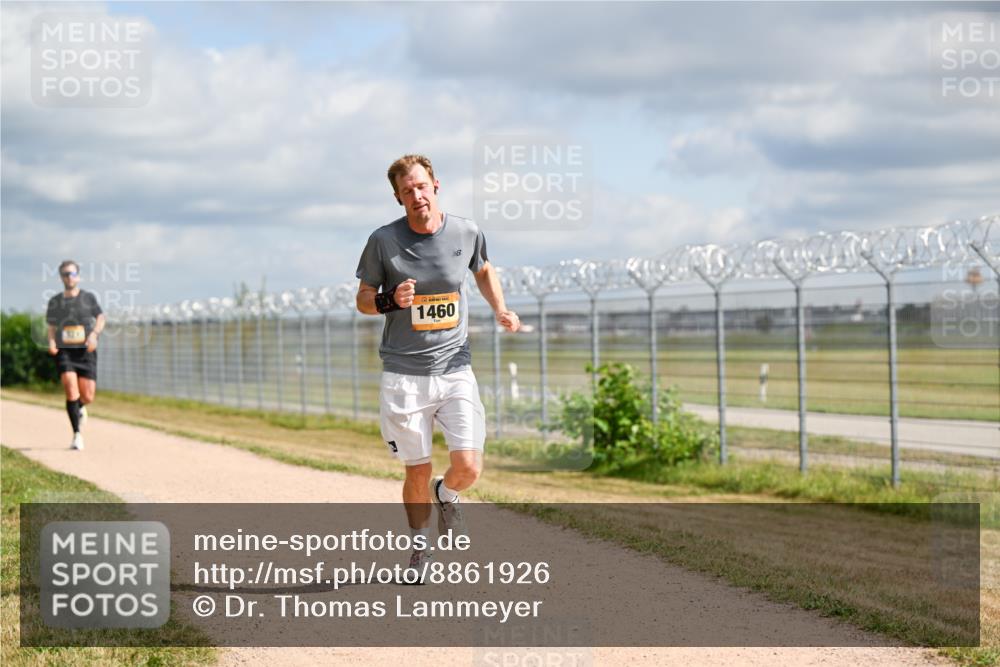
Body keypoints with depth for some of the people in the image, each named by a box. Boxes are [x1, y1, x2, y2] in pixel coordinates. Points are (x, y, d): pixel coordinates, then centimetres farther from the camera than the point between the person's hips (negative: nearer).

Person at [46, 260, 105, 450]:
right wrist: (51, 342, -4)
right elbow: (51, 327, 17)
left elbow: (100, 319, 7)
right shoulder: (55, 301, 10)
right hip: (64, 351, 0)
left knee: (88, 397, -2)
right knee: (71, 390, -19)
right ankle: (77, 435, -14)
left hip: (86, 351, 0)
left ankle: (80, 408, 37)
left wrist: (94, 334, -13)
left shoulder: (89, 297, 7)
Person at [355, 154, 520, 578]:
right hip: (404, 376, -1)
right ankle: (420, 547, 28)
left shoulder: (467, 233, 0)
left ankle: (445, 494, 28)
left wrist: (500, 310, 6)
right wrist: (392, 301, -18)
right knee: (418, 472, 4)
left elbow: (483, 270, 22)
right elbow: (363, 301, 4)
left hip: (455, 370, 1)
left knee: (469, 468, -8)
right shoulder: (384, 241, -6)